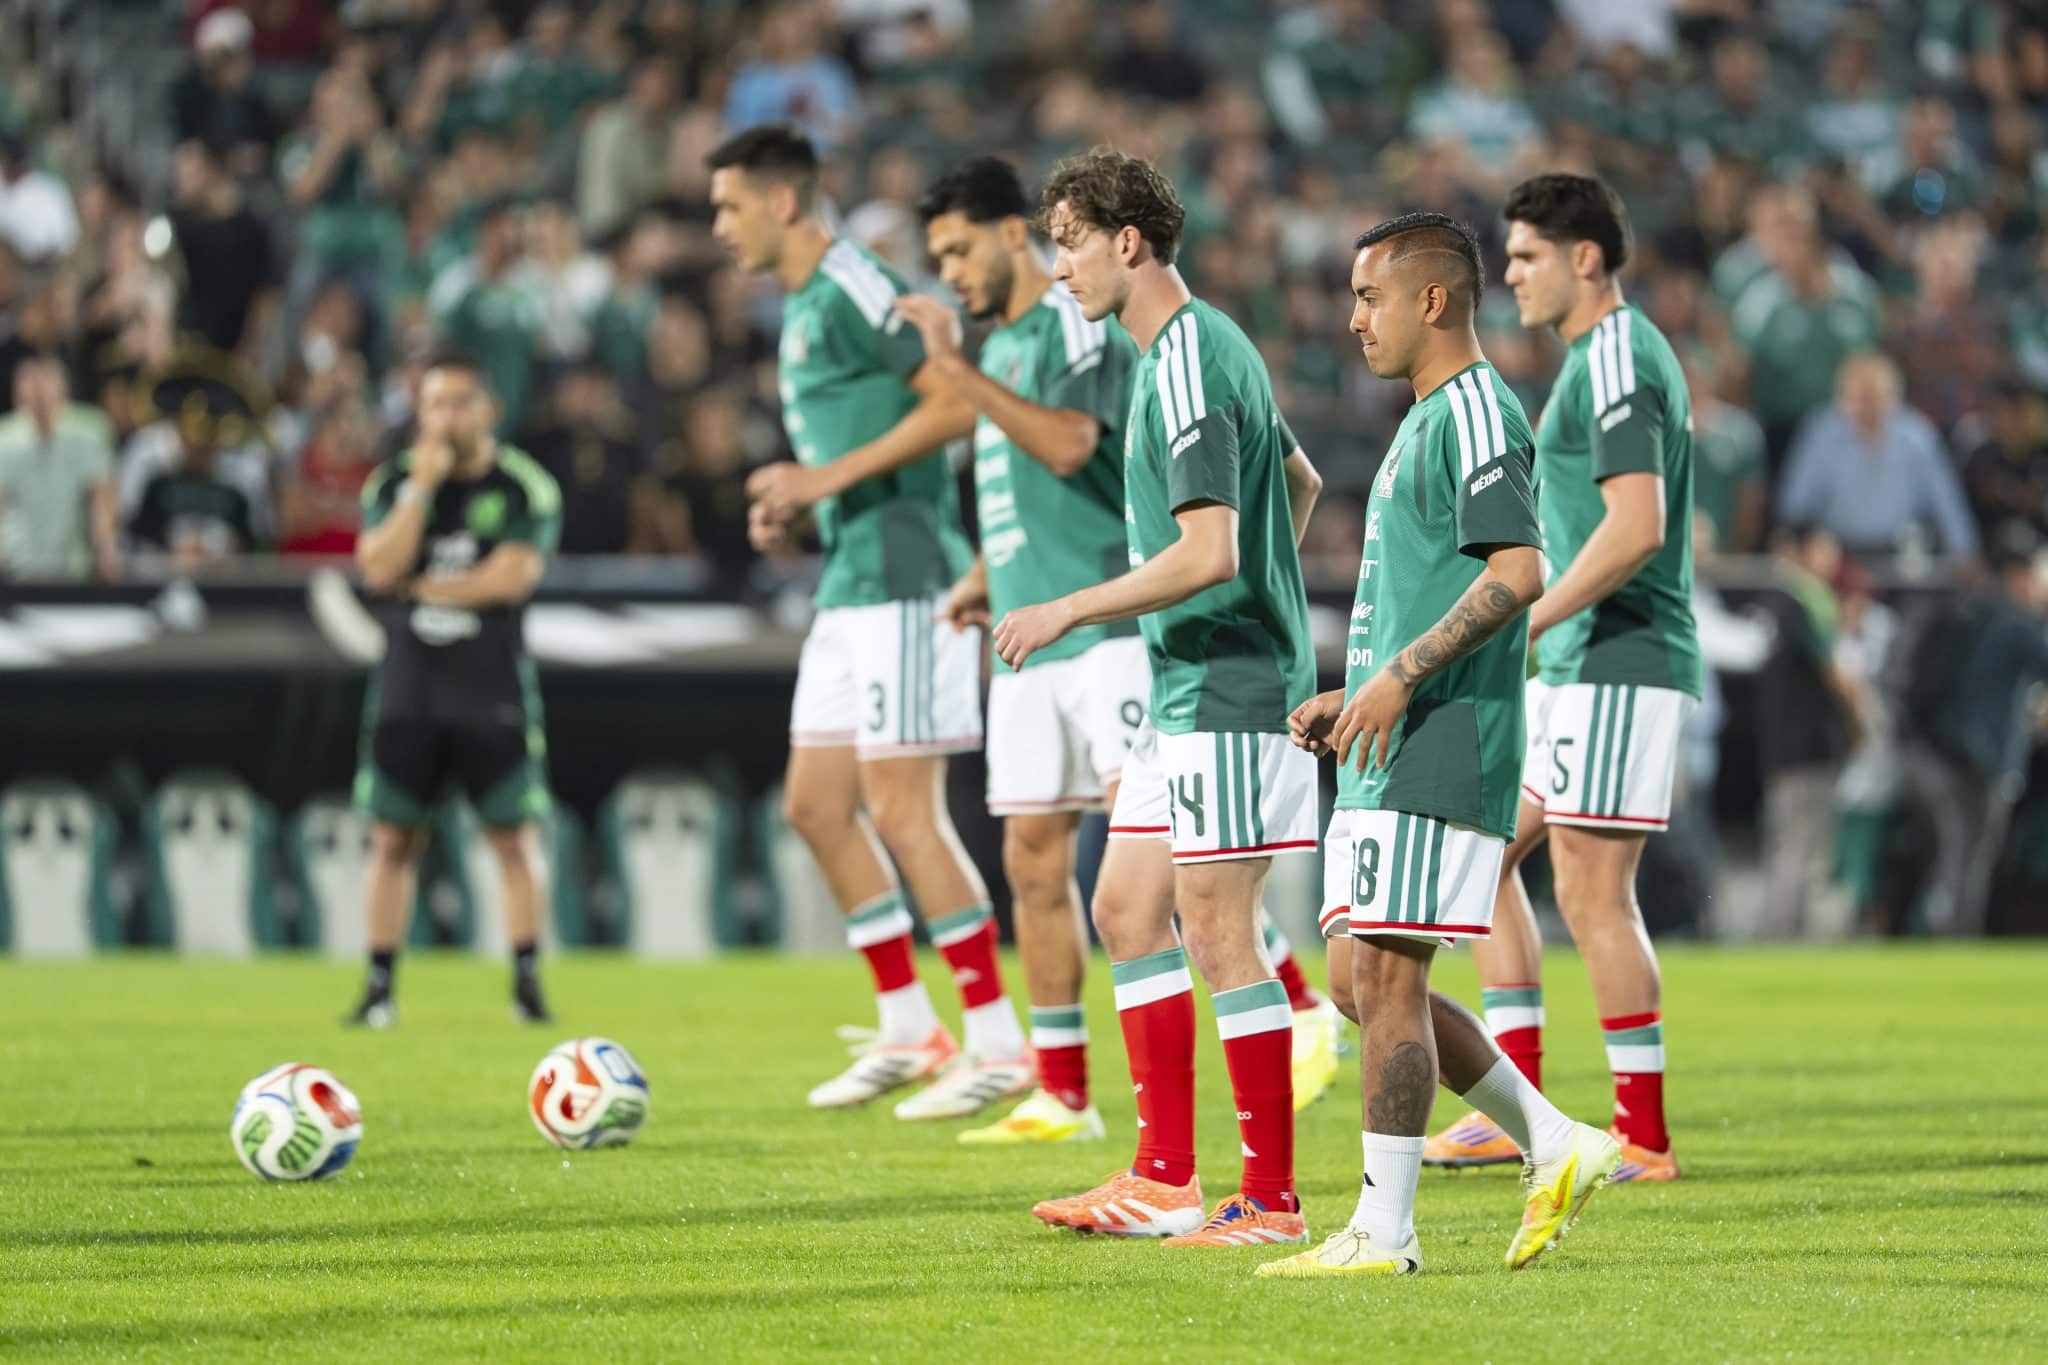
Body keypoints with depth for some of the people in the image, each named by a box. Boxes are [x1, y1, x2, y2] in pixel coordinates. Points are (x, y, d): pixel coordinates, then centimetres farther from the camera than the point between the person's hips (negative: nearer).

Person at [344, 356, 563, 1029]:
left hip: (494, 686, -2)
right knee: (392, 839, 1)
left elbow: (514, 576, -14)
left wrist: (420, 588, -7)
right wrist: (422, 487, -15)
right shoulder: (393, 481, 6)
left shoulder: (525, 487, -2)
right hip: (408, 681, 2)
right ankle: (380, 987, 6)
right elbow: (379, 567, -9)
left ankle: (527, 982, 0)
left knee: (516, 836, -5)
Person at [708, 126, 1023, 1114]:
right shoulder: (799, 308, 18)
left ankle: (1000, 1043, -5)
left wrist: (832, 477, -20)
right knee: (816, 806, 11)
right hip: (849, 584, 10)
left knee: (900, 810, -9)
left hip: (901, 578, -10)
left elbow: (957, 404, -20)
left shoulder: (854, 291, -13)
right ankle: (910, 1031, 17)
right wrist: (793, 505, 11)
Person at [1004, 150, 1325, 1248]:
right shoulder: (1203, 348, 14)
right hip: (1185, 696, 11)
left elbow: (1207, 551, -26)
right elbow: (1300, 482, 28)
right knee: (1127, 909, 13)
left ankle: (1272, 1198, -4)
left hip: (1224, 697, -11)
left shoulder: (1190, 368, -18)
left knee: (1218, 934, -8)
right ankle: (1164, 1178, 16)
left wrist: (1068, 612, -19)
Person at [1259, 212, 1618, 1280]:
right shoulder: (1426, 421, 22)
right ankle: (1558, 1150, 16)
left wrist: (1398, 679, -24)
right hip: (1393, 754, 10)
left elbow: (1516, 573, -22)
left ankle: (1382, 1230, -5)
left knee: (1384, 975, -9)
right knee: (1357, 981, 10)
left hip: (1440, 753, -10)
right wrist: (1353, 698, 19)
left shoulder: (1476, 413, -11)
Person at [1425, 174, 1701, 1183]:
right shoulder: (1608, 354, 18)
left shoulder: (1615, 358, -14)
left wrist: (1526, 623, -21)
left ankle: (1643, 1136, -5)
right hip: (1575, 669, 11)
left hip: (1619, 666, -11)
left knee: (1592, 892, -9)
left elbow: (1637, 526, -24)